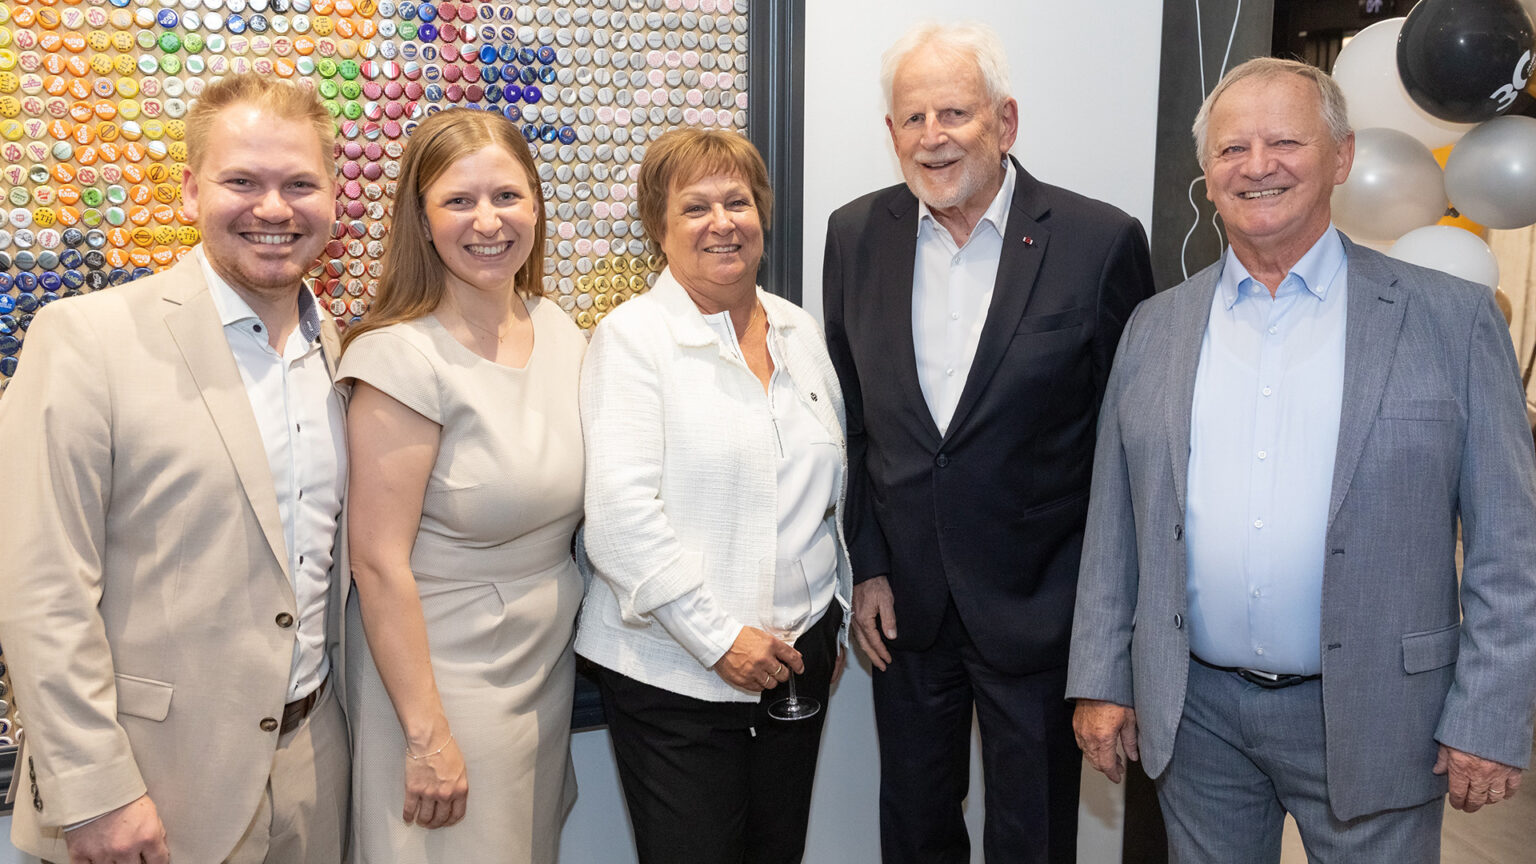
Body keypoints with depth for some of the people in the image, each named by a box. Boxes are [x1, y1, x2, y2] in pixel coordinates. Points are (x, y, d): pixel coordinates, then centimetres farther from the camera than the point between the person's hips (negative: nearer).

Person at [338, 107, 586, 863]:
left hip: (549, 658, 7)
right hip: (443, 673, -6)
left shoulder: (559, 330, 1)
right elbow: (378, 561, -19)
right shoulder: (402, 356, -19)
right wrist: (429, 736, -18)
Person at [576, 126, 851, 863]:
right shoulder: (631, 337, -8)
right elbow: (621, 513, -17)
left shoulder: (799, 329, 10)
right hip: (674, 671, -5)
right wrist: (718, 637, -18)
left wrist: (835, 620, 16)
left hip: (798, 654, 6)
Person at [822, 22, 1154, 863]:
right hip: (904, 602, 4)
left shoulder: (1101, 242, -12)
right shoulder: (856, 235, 0)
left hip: (1038, 606, -3)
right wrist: (866, 567, 3)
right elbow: (848, 415, 5)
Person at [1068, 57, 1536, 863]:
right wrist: (1101, 681, 4)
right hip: (1193, 711, 3)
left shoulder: (1452, 319, -3)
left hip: (1370, 718, -2)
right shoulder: (1155, 328, 4)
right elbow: (1114, 524, 6)